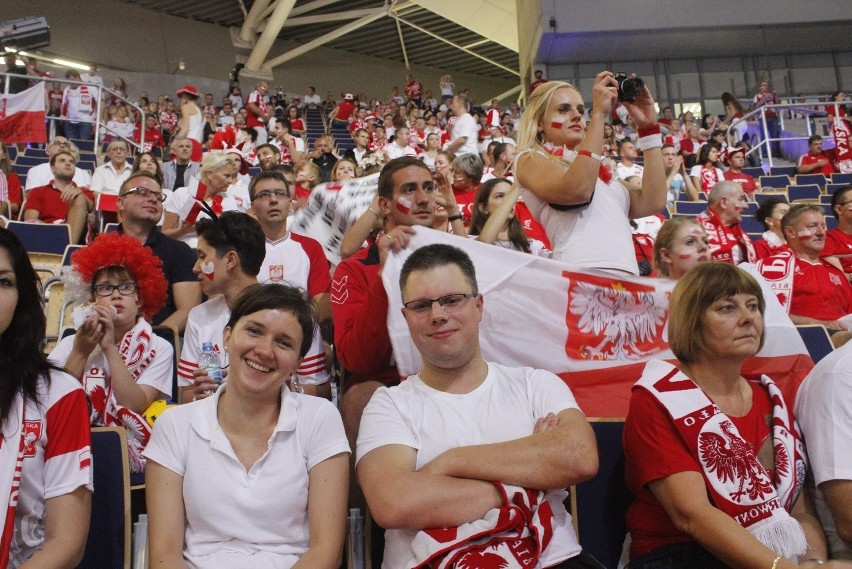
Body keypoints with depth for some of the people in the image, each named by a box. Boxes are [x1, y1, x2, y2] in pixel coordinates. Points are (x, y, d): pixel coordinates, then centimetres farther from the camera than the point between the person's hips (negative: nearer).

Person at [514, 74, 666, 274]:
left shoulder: (600, 174, 25)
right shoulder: (529, 159, 7)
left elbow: (653, 202, 12)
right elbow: (576, 190, -13)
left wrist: (648, 127, 15)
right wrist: (599, 114, -8)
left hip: (627, 276, 6)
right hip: (582, 276, -5)